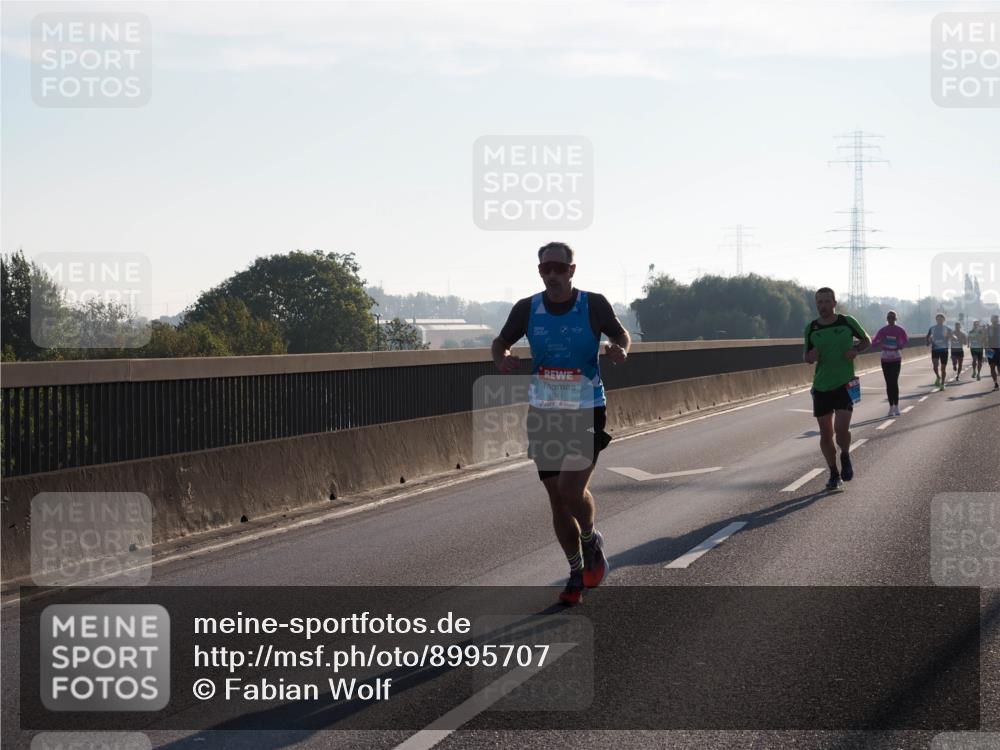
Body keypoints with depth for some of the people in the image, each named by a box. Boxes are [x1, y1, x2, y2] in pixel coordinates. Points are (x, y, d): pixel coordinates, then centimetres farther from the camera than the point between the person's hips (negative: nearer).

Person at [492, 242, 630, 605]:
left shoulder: (594, 305, -8)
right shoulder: (526, 309, -2)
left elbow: (620, 333, 8)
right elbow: (501, 342, 11)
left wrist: (620, 350, -15)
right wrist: (502, 359, -12)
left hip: (587, 414, -3)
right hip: (543, 414, 3)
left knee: (571, 490, -18)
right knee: (557, 498, 7)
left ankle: (591, 541, 15)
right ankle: (577, 573, 25)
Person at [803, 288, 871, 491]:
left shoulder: (847, 322, -2)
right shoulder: (811, 329, 3)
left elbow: (867, 340, 14)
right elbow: (807, 356, 15)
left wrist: (856, 349, -7)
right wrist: (810, 356, -9)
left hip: (845, 385, -3)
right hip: (821, 387, 3)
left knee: (841, 429, -16)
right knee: (826, 434, 5)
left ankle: (845, 457, 15)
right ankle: (834, 475, 20)